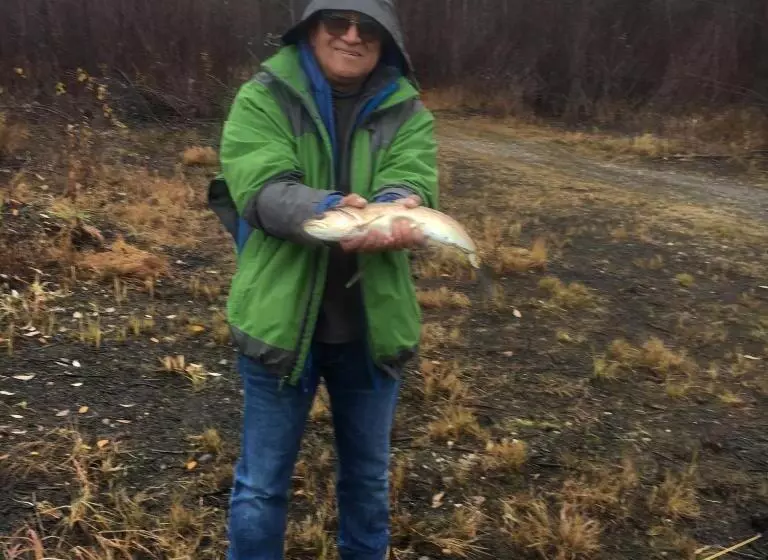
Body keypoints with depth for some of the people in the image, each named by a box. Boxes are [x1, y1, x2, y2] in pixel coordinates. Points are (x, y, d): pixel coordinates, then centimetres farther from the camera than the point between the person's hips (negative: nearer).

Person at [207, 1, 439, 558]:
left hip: (371, 326, 3)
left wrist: (395, 212, -39)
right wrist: (329, 212, -40)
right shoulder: (262, 98, -5)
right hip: (280, 320, -2)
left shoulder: (407, 111, 1)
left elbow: (409, 183, -14)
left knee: (368, 475, 21)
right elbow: (262, 189, -20)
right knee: (262, 483, 11)